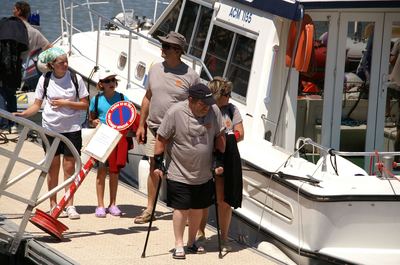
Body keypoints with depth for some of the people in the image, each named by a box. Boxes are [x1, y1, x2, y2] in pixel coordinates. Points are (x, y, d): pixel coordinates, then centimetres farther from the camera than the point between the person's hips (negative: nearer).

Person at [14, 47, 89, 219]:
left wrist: (65, 103, -13)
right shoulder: (45, 80, 0)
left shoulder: (75, 78, -2)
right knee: (53, 167, 6)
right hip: (51, 128, 1)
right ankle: (53, 204, 16)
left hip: (72, 128, -1)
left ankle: (70, 205, 3)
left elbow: (85, 105, 1)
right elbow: (37, 105, 3)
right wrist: (24, 114, -14)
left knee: (69, 167, -2)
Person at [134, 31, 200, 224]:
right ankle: (150, 209, 20)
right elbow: (147, 98, 14)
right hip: (154, 127, 4)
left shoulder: (190, 75, -9)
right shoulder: (155, 69, 6)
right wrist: (141, 125, 11)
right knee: (154, 168, 10)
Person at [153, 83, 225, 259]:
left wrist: (219, 160, 4)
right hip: (179, 174, -4)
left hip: (204, 174, 4)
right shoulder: (175, 112, -16)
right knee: (181, 208, -3)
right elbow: (162, 138, -8)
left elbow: (219, 136, 7)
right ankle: (179, 245, 9)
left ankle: (192, 242, 28)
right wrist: (158, 162, -8)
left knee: (197, 208, 13)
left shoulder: (214, 110, -5)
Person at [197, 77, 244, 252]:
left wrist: (225, 139, -9)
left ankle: (224, 238, 14)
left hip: (226, 158, 3)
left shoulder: (231, 110, 8)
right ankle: (200, 234, 19)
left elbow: (240, 134, 8)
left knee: (224, 201, 3)